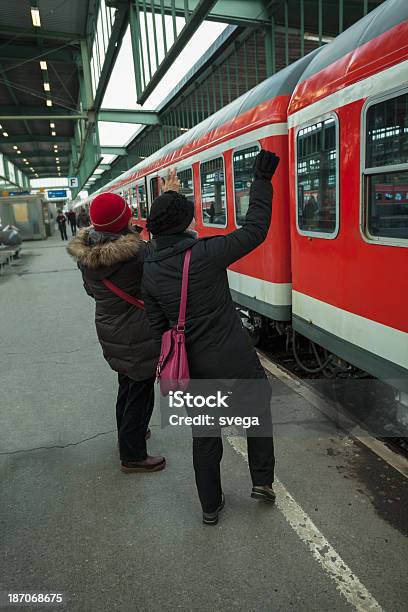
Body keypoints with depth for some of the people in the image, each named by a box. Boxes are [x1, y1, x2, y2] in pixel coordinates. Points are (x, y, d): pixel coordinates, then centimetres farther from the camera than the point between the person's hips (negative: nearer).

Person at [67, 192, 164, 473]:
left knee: (127, 384, 26)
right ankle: (133, 456, 22)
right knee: (141, 390, 8)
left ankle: (128, 433, 47)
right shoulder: (135, 251, -26)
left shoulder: (85, 252, -4)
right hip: (137, 335, -7)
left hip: (108, 329, 8)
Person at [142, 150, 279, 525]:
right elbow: (255, 230, -11)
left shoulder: (151, 269, -4)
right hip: (236, 359, -4)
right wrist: (262, 180, -2)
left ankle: (210, 507, 35)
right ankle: (263, 480, 32)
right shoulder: (207, 253, -19)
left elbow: (158, 326, 2)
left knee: (205, 435, 20)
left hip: (196, 365, 4)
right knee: (258, 409, 26)